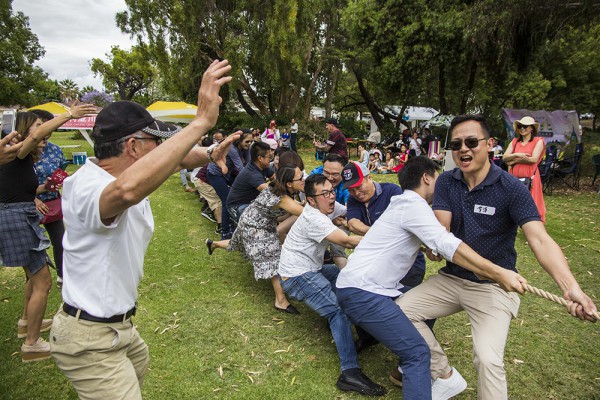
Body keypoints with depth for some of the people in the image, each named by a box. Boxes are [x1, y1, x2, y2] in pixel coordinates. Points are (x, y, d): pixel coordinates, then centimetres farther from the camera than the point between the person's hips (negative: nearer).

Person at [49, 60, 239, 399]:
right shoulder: (85, 187, -32)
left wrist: (209, 153, -11)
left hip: (117, 324, 10)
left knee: (140, 364, 33)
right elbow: (129, 188, -56)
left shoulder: (130, 168, -4)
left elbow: (176, 159, 8)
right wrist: (202, 121, -55)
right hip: (91, 340, -10)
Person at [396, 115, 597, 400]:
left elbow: (540, 240, -25)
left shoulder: (511, 188, -15)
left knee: (488, 359, -24)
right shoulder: (446, 182, -2)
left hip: (493, 286, -4)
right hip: (451, 278, 5)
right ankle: (444, 375, 14)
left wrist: (570, 287, -41)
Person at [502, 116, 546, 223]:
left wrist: (513, 160, -5)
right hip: (514, 179, 4)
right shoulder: (515, 141, 14)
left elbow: (534, 159, -12)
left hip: (529, 179, -4)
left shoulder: (538, 141, 2)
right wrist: (517, 155, -15)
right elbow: (504, 158, 3)